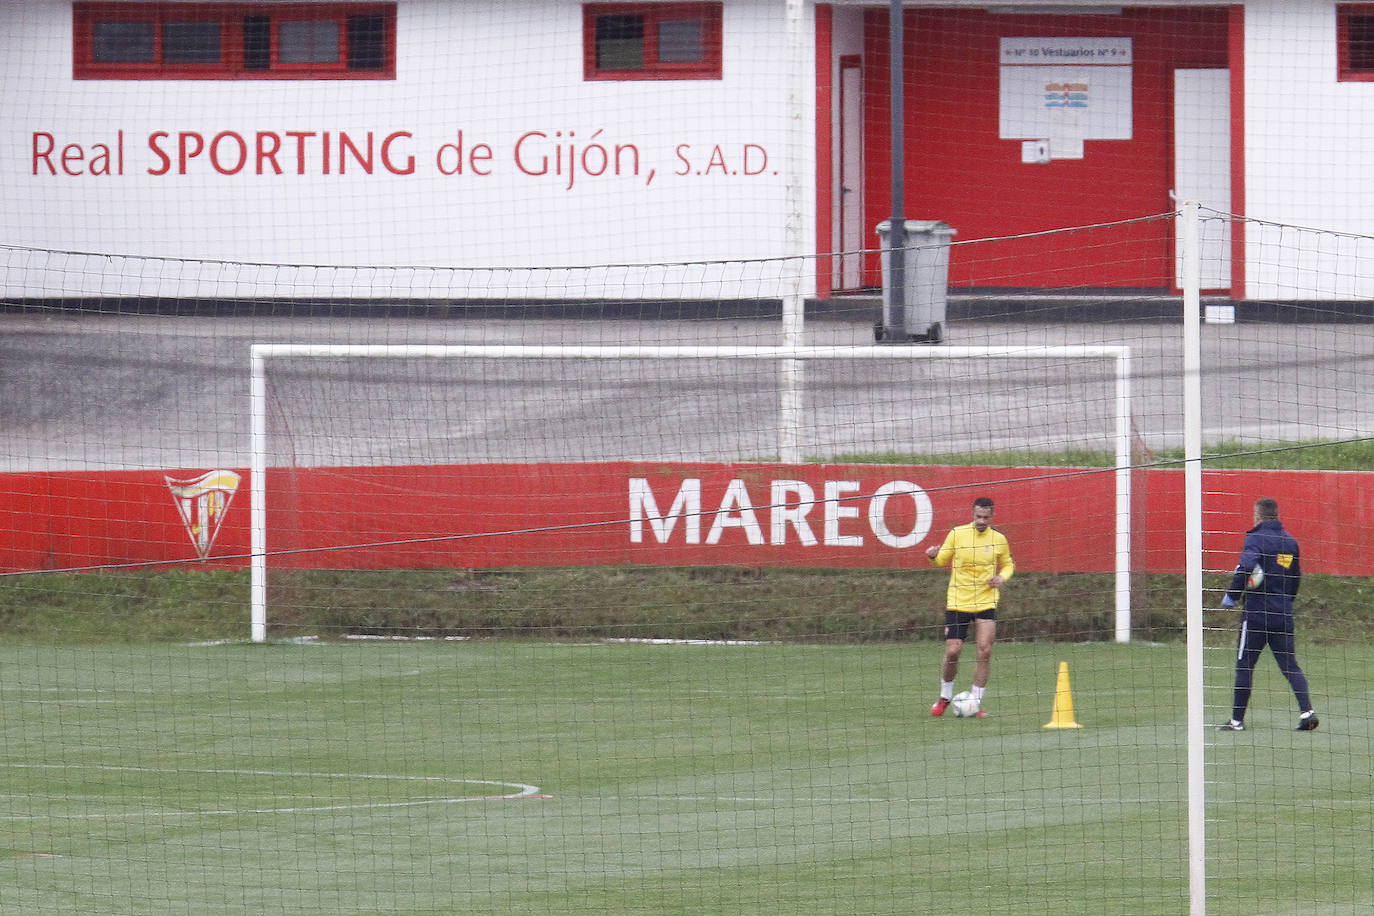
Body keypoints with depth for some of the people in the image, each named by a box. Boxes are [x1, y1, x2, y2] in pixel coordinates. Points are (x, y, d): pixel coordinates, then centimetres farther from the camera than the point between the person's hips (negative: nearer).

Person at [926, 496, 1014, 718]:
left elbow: (1008, 564, 15)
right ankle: (945, 697, 19)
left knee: (985, 650, -11)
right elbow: (942, 560, 5)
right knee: (952, 651, -5)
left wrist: (1002, 577, -6)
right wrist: (934, 556, -18)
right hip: (958, 603, -1)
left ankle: (976, 703, 0)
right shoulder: (957, 534, -2)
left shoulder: (998, 539, 1)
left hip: (986, 603, 1)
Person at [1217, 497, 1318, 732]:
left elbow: (1246, 568, -26)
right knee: (1290, 666, 6)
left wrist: (1231, 595, -15)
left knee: (1244, 665, 3)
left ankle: (1237, 719, 6)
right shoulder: (1290, 541, 11)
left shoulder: (1255, 539, -9)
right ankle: (1306, 710, -11)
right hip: (1284, 616, 6)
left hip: (1257, 613, -6)